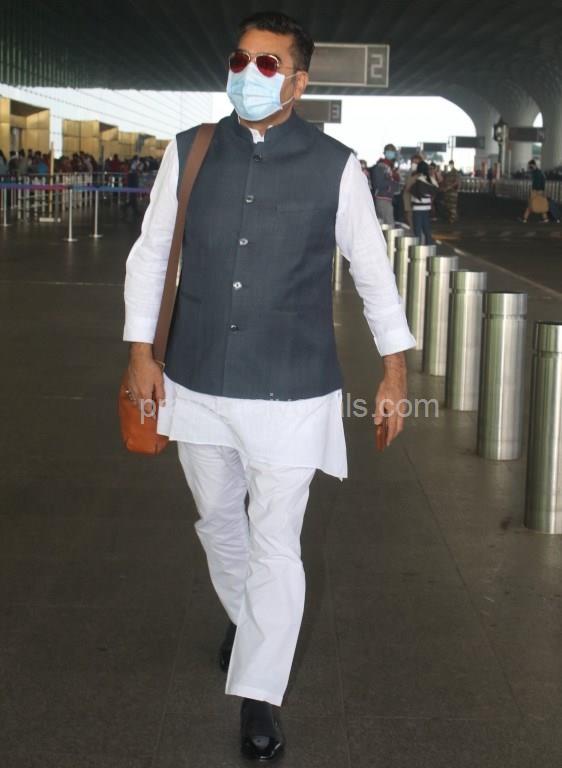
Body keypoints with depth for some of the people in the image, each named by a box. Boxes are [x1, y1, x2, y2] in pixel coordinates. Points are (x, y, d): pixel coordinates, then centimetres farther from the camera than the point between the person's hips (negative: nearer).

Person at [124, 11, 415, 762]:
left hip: (291, 392, -3)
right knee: (217, 520, 21)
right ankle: (243, 616, 49)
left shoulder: (334, 166, -7)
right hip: (198, 384, 3)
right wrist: (141, 349, 1)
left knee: (276, 547, 0)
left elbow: (373, 270, 1)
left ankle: (260, 698, 16)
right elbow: (151, 253, 6)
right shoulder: (189, 153, 0)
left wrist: (395, 370, 3)